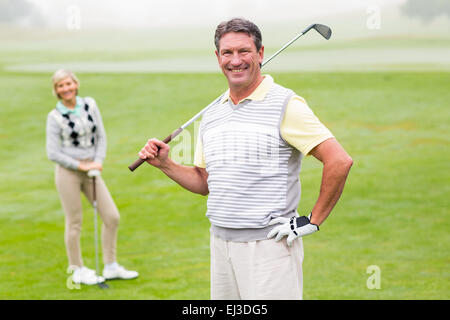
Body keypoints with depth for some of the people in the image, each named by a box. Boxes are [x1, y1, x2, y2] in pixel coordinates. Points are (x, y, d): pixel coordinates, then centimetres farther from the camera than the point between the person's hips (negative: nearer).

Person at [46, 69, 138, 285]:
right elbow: (52, 153, -9)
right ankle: (78, 271, 17)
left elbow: (101, 136, 9)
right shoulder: (55, 117, -7)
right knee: (74, 223, 2)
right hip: (68, 171, -4)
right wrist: (82, 166, -12)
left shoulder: (90, 105, 4)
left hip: (91, 171, 4)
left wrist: (98, 162, -6)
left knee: (112, 217, 2)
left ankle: (111, 267, 15)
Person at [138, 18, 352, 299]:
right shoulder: (212, 115, 13)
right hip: (221, 242, 6)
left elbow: (340, 161, -14)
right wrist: (165, 164, 6)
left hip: (270, 243, -6)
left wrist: (312, 221, -13)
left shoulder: (286, 105, -9)